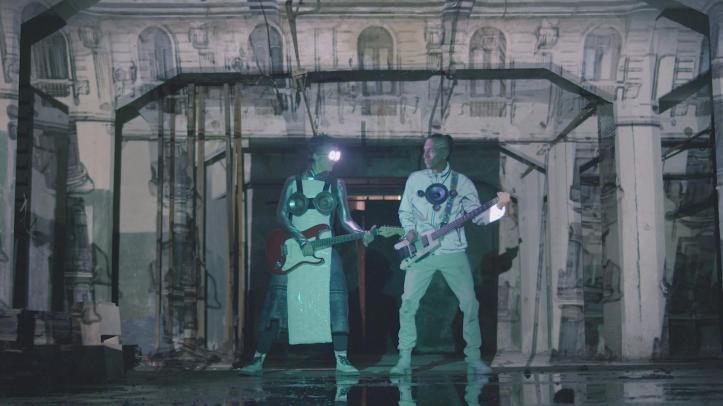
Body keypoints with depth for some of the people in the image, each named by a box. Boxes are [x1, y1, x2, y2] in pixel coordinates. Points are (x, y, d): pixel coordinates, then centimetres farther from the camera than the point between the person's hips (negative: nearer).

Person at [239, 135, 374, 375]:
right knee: (276, 301, -4)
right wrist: (301, 241, -14)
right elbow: (281, 215, -2)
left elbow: (345, 219, 7)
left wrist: (361, 234, -13)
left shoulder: (336, 185, 9)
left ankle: (341, 360, 1)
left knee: (336, 303, -7)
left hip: (324, 250, 1)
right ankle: (258, 360, 2)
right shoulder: (294, 183, 6)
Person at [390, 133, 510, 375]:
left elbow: (478, 217, 0)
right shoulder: (415, 179, 8)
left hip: (453, 252, 0)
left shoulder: (461, 182, 3)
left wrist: (498, 207, -17)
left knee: (469, 303, -4)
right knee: (408, 302, -9)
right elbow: (404, 211, 15)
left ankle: (473, 358, 9)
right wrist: (410, 230, -4)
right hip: (421, 252, 1)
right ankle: (404, 359, -1)